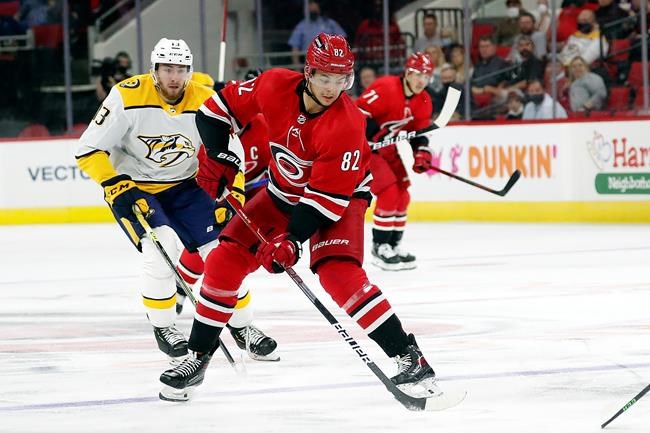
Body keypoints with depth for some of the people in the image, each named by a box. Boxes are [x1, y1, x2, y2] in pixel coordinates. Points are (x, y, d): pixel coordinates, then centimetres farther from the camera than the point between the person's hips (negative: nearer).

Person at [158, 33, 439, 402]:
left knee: (339, 274, -27)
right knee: (225, 261, -4)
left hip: (340, 198, -5)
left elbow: (327, 195, -31)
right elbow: (220, 109, -4)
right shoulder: (275, 86, -20)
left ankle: (408, 356, -22)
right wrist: (218, 156, -14)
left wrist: (294, 239, -38)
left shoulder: (347, 124, -31)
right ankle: (198, 358, 10)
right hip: (284, 193, 5)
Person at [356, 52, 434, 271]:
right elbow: (359, 113, -27)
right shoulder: (386, 88, -25)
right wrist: (377, 134, -32)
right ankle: (380, 248, -8)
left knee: (402, 196, 8)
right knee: (389, 193, -16)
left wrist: (421, 154, -10)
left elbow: (419, 132, 8)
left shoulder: (423, 101, 2)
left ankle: (394, 244, 20)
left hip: (388, 150, 9)